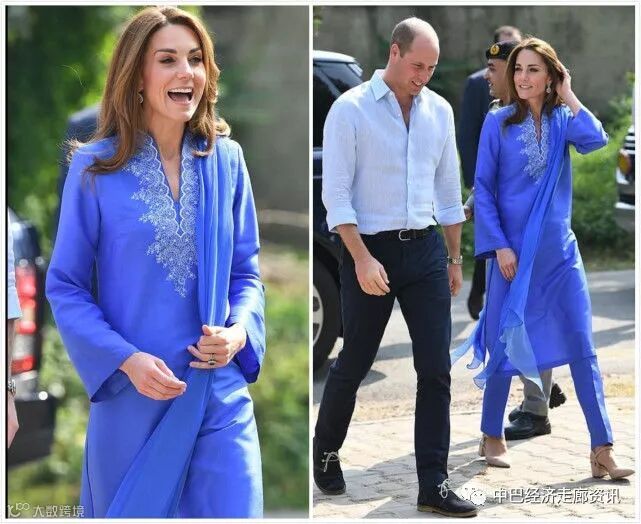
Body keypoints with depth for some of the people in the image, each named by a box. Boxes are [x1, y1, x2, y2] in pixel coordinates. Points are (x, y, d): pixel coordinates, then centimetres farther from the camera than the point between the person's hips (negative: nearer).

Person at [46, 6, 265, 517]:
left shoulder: (225, 160, 2)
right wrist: (126, 359, -16)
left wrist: (238, 332, -10)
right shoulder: (96, 168, -6)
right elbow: (65, 287, -3)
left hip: (220, 397, 2)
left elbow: (246, 270, 10)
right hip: (130, 398, -2)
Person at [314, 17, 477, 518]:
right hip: (371, 249, -4)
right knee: (354, 363, 7)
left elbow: (449, 187, 14)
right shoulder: (350, 109, -9)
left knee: (436, 368, -2)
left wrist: (455, 257, 14)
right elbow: (336, 193, -12)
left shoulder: (439, 110, 7)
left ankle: (433, 484, 3)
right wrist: (362, 259, -19)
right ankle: (326, 453, 31)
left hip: (426, 250, 4)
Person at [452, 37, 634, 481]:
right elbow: (483, 189, -3)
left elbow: (596, 139, -19)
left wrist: (568, 95, -8)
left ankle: (602, 449, -2)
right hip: (513, 250, -2)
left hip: (560, 250, 2)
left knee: (583, 347, -2)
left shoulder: (562, 120, 4)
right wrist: (499, 245, -11)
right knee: (506, 344, 7)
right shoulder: (499, 123, -1)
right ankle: (492, 436, 24)